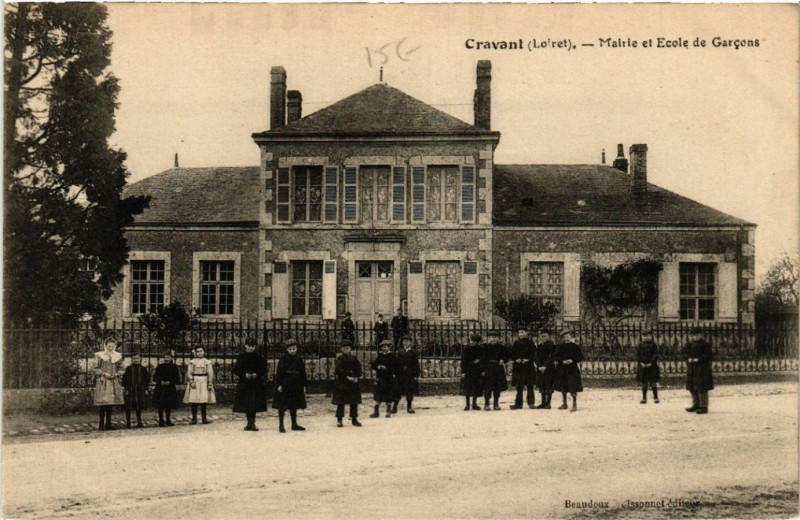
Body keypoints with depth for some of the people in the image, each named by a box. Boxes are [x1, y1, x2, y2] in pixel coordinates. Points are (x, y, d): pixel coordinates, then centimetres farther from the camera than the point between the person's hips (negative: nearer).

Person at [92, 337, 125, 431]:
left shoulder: (118, 356, 12)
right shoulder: (100, 355, 1)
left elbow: (121, 369, 15)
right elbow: (96, 369, 0)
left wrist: (116, 374, -4)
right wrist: (104, 374, -13)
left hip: (114, 382, 4)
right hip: (102, 382, -4)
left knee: (111, 403, 4)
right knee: (103, 403, -8)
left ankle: (108, 423, 11)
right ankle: (101, 424, -4)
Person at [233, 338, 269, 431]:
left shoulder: (258, 357, 3)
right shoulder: (241, 357, 2)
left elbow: (264, 369, 4)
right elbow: (236, 370, 2)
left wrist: (256, 374, -13)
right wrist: (245, 374, -13)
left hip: (256, 384, 0)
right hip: (244, 384, 0)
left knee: (254, 405, -4)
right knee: (246, 405, 1)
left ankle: (252, 423, 2)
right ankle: (250, 423, 10)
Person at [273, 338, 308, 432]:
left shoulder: (299, 360, 7)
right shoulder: (283, 359, -6)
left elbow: (303, 374, 12)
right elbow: (279, 372, -8)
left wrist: (303, 385, 9)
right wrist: (279, 384, -14)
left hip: (296, 386, 5)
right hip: (284, 386, -4)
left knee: (294, 406, 12)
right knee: (282, 406, -2)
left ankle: (294, 424, 20)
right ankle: (281, 425, 5)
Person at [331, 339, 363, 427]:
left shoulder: (354, 359, 10)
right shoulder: (340, 359, -2)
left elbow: (358, 369, 8)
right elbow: (338, 370, -12)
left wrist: (356, 378, -9)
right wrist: (347, 377, -18)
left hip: (353, 383, 4)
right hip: (342, 383, -4)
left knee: (354, 402, 6)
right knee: (341, 402, -3)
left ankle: (354, 419, 14)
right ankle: (339, 420, 3)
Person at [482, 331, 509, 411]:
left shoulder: (502, 347, 7)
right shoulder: (486, 347, 0)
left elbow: (506, 357, 14)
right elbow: (483, 359, -2)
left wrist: (503, 360, -9)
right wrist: (483, 370, -8)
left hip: (499, 368, 3)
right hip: (488, 368, -3)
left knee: (498, 387, 5)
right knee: (487, 387, -5)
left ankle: (496, 404, 14)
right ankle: (486, 404, 1)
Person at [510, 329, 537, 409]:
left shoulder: (530, 343, 2)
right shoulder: (516, 343, 11)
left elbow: (533, 353, -3)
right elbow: (512, 353, 9)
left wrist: (528, 359, -16)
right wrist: (516, 359, -8)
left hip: (528, 366, -3)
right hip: (518, 366, 3)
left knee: (530, 386, -1)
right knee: (519, 386, 4)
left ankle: (531, 403, 2)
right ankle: (518, 403, 7)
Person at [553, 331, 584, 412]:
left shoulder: (575, 346, -3)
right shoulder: (559, 347, 7)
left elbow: (580, 356, -2)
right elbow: (555, 356, 7)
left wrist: (572, 360, -17)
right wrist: (562, 361, -10)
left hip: (572, 369, -5)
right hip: (561, 369, 5)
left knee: (573, 387, -10)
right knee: (563, 387, 13)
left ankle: (574, 405, -8)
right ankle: (564, 404, 25)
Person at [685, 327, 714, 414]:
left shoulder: (705, 345, -7)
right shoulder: (690, 344, 12)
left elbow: (709, 356, -11)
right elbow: (687, 354, 19)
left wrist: (698, 359, -18)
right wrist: (689, 359, -4)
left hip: (702, 368, -7)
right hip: (691, 369, 7)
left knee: (702, 388, -6)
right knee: (692, 388, 12)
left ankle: (704, 406, -1)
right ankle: (696, 405, 24)